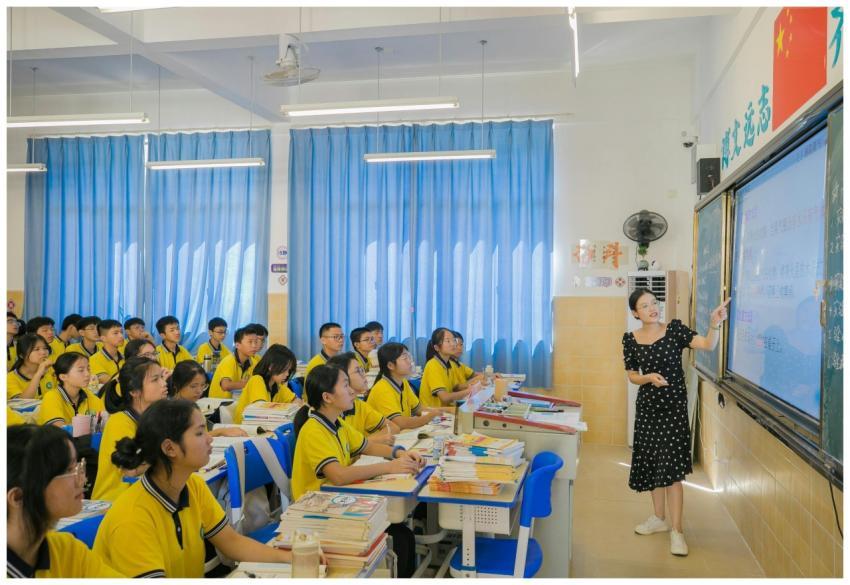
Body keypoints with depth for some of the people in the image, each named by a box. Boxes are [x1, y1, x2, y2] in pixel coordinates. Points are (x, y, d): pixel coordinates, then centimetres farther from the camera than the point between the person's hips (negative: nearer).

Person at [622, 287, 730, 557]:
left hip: (674, 405, -3)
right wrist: (649, 377, -15)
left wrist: (715, 324, -36)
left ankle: (676, 530, 1)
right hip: (647, 406, 4)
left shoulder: (675, 329, -7)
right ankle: (659, 518, 31)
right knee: (652, 463, 14)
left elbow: (707, 345, -19)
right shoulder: (631, 339, 0)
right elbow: (632, 376, 5)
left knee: (671, 468, -7)